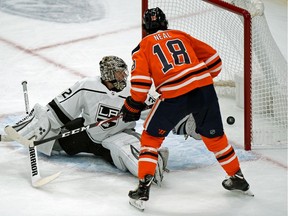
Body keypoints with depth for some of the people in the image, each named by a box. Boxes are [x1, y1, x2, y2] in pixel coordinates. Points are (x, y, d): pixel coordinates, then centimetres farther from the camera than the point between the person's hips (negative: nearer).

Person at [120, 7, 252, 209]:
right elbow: (212, 58, 20)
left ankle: (144, 187, 4)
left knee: (151, 137, 13)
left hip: (174, 96, -3)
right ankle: (237, 177, 35)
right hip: (204, 89, 4)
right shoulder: (181, 35, 22)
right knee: (214, 135, 23)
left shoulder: (143, 46, 13)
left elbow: (141, 79, -1)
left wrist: (133, 106, 11)